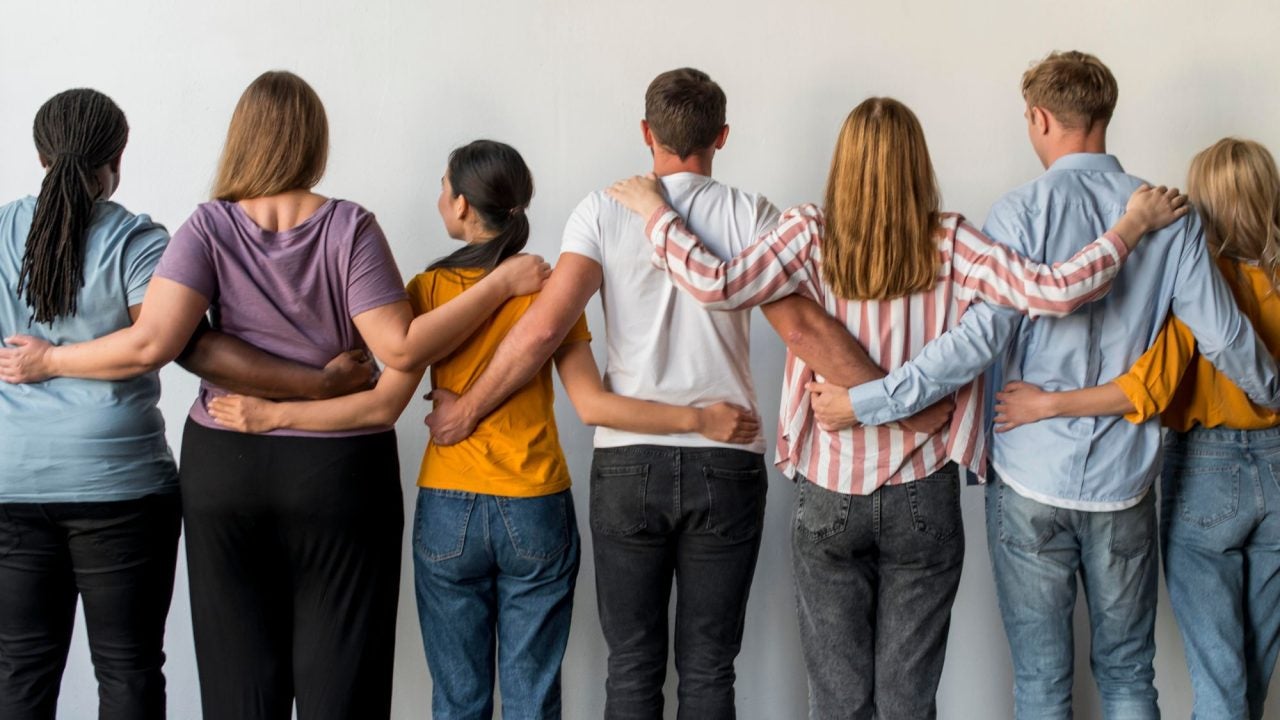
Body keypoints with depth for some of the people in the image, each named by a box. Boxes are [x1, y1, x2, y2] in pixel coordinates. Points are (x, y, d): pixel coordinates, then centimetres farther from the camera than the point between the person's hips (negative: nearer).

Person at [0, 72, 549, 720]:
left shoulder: (209, 228, -5)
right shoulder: (349, 228, -9)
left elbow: (151, 342, -15)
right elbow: (401, 349, -14)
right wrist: (500, 283, -7)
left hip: (224, 467, 2)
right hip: (340, 471, -1)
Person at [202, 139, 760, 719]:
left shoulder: (429, 290, -5)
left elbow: (386, 403, -10)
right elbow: (592, 404, -10)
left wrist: (271, 415, -4)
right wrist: (701, 419, -4)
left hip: (447, 514, 0)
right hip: (537, 515, 0)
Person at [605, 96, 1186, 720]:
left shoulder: (809, 237, -10)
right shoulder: (949, 244, -9)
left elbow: (715, 285, -22)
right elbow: (1055, 292, -17)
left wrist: (655, 212, -7)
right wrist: (1133, 226, -3)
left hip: (828, 499, 0)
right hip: (923, 499, 0)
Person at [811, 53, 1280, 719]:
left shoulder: (1023, 212, -10)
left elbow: (981, 337, -20)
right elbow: (1223, 337, 1)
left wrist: (866, 402, -17)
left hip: (1031, 483, -2)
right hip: (1124, 483, 3)